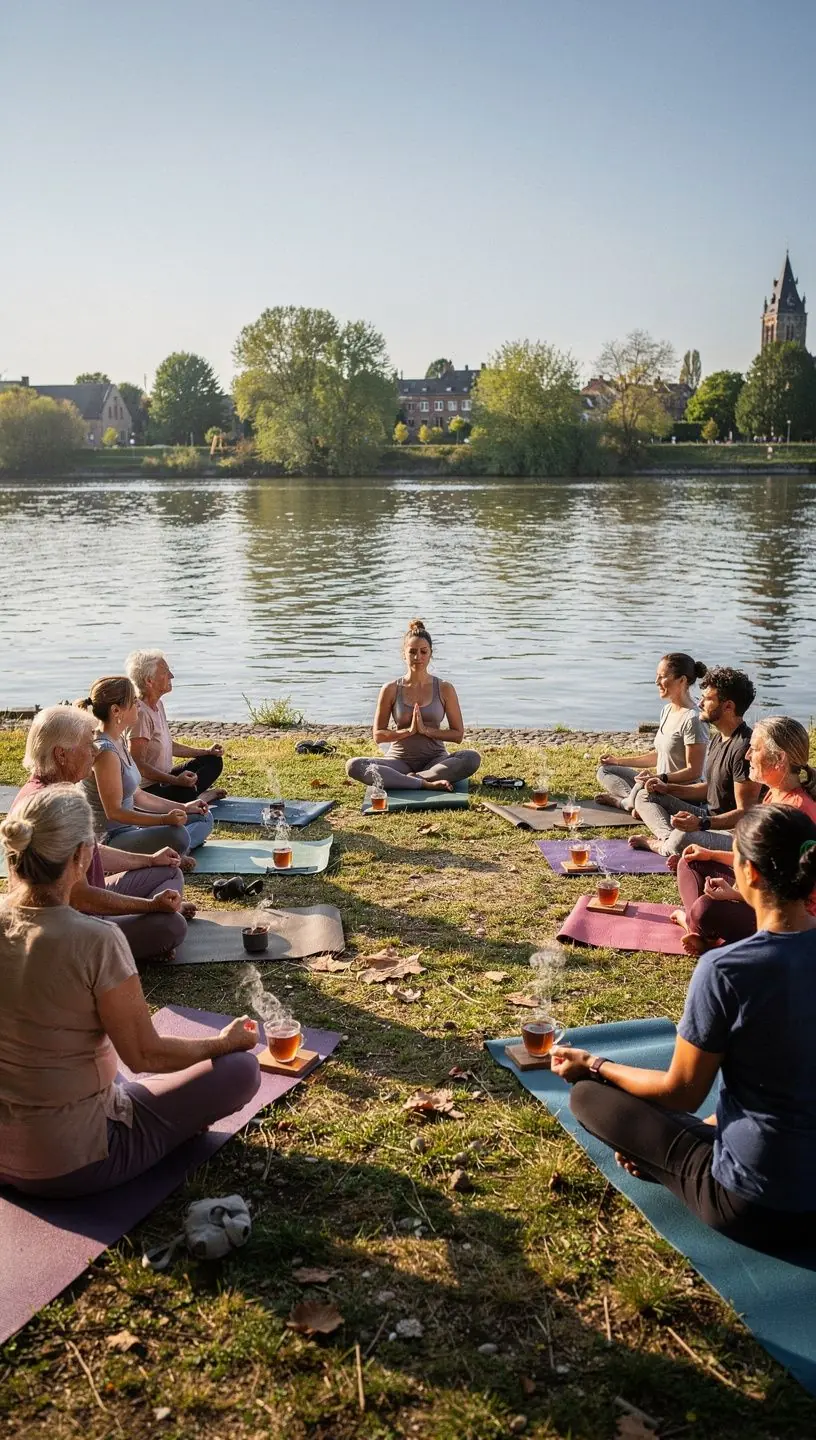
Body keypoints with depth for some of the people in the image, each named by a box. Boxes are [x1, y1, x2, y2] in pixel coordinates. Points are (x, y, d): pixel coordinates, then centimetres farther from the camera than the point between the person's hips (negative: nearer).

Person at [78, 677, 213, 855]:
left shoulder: (119, 741, 9)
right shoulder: (105, 751, -21)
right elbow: (114, 812, -23)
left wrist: (183, 807, 14)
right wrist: (164, 819, -31)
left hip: (129, 827, 11)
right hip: (109, 839, -11)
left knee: (204, 818, 13)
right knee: (176, 834, -37)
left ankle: (173, 853, -9)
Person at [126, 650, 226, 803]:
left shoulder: (158, 705, 9)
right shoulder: (140, 713, -22)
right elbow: (138, 764, -25)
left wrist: (206, 752, 17)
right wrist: (175, 780, -31)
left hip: (164, 777, 11)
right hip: (148, 788, -11)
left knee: (214, 761, 13)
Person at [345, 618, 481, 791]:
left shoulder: (444, 689, 1)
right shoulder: (391, 690, 1)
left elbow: (458, 734, 2)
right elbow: (378, 736, 3)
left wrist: (426, 730, -12)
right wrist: (409, 731, -13)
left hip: (435, 759, 0)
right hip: (400, 760, 0)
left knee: (472, 758, -31)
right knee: (354, 766, -29)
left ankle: (411, 778, -26)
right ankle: (427, 784, -33)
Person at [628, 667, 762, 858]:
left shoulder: (744, 748, -23)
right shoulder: (717, 738, 10)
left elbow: (745, 813, -24)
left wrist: (702, 823, -38)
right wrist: (668, 788, 11)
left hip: (734, 832, -11)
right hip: (710, 817, 11)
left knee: (682, 839, -39)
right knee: (645, 797, 10)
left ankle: (660, 844, -3)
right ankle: (669, 839, -18)